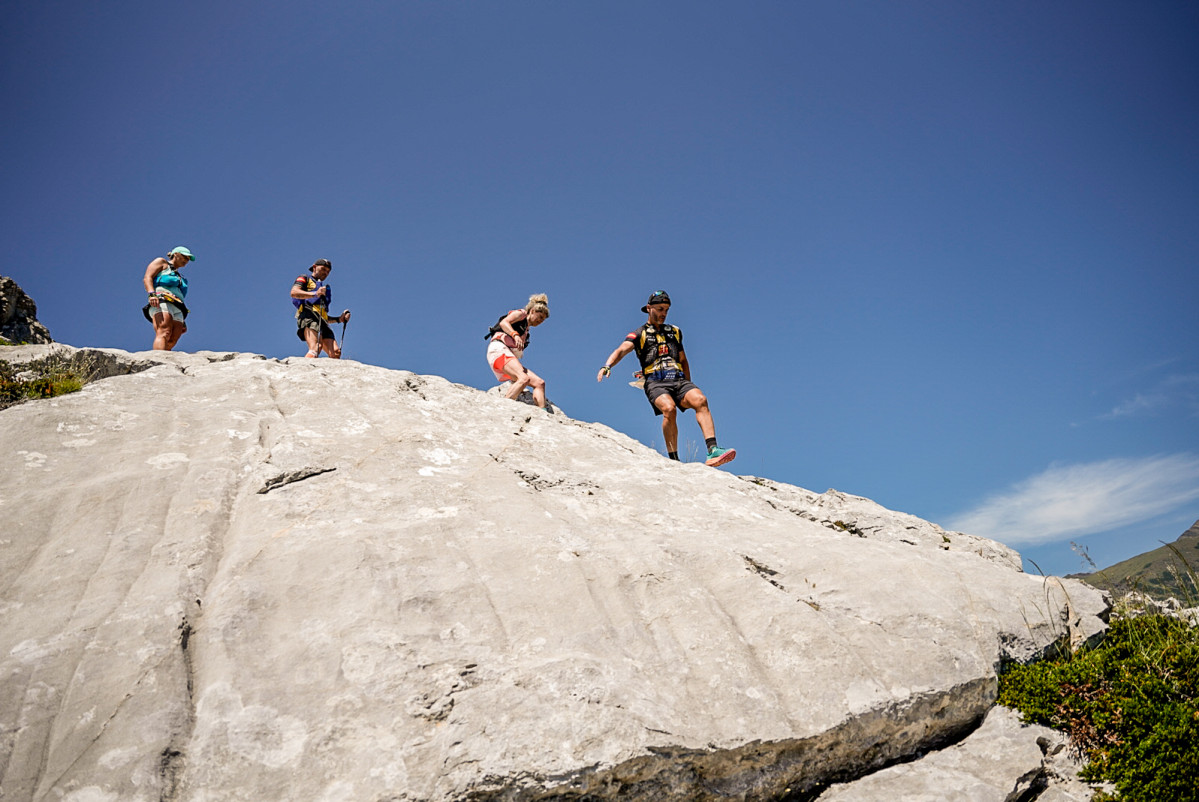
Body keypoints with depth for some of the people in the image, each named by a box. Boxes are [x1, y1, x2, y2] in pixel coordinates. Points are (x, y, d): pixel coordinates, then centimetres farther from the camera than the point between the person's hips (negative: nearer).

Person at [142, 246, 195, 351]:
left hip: (177, 310, 7)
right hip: (161, 302, -7)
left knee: (171, 342, -17)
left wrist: (183, 322, 22)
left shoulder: (179, 277, 39)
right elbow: (147, 278, 2)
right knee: (164, 334, -30)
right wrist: (152, 294, -17)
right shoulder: (161, 262, 20)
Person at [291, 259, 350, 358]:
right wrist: (315, 294, -15)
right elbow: (294, 292, -2)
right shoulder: (304, 279, 22)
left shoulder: (324, 288, 40)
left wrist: (339, 319, 18)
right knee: (316, 347, -33)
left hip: (322, 321, 7)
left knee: (336, 352, -18)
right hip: (308, 315, -7)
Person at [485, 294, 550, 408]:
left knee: (539, 382, -4)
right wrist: (515, 335, -28)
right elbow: (503, 322, -10)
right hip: (499, 349, -9)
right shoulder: (521, 313, 11)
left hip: (510, 357, 9)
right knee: (524, 378, -30)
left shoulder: (526, 331, 33)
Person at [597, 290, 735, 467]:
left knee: (700, 400, -28)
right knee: (669, 409, -34)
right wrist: (607, 366, -26)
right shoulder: (639, 335, 14)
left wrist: (689, 390, 23)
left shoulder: (674, 332, 27)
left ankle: (713, 452, -40)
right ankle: (674, 461, -25)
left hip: (679, 380, 3)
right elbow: (621, 350, -5)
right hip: (655, 382, -3)